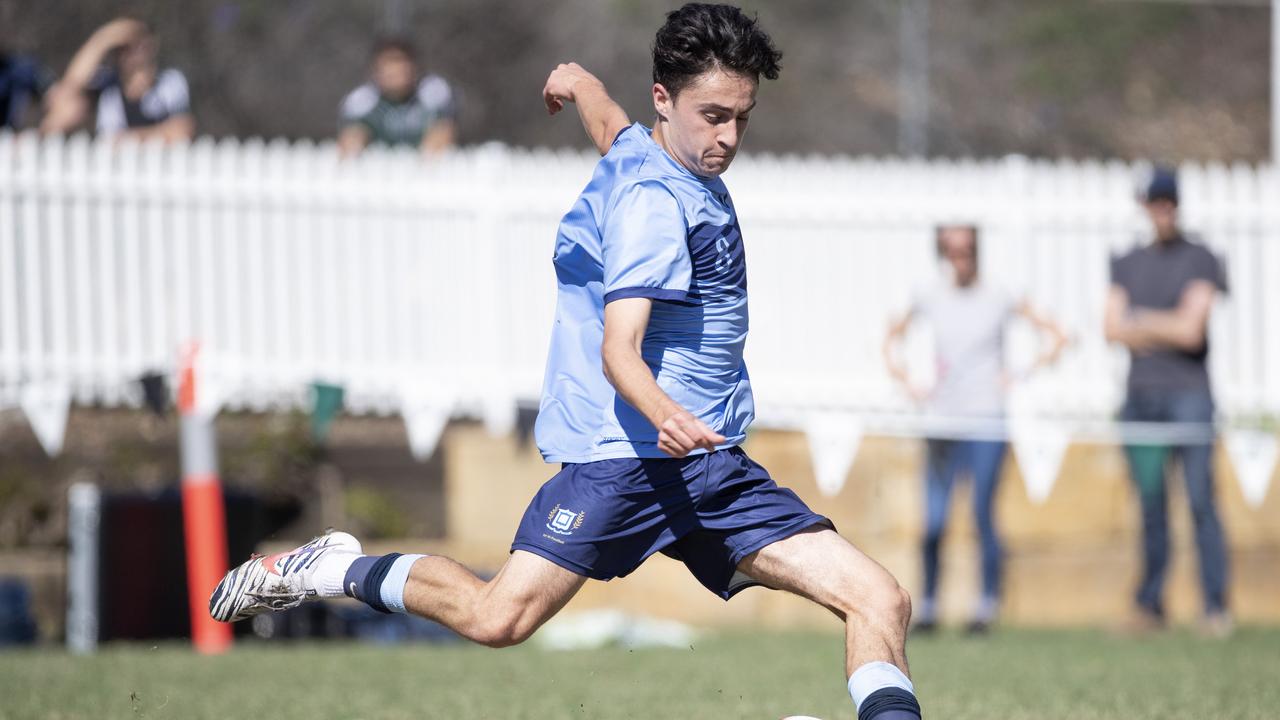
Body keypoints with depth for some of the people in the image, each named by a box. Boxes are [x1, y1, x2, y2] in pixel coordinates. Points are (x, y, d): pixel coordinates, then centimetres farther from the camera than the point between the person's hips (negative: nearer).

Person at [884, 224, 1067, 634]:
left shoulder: (999, 300, 0)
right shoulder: (930, 301, 6)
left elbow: (1055, 336, 5)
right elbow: (892, 338, 23)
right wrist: (908, 384, 10)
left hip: (986, 419, -2)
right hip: (941, 421, 2)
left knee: (983, 514, -7)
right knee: (934, 520, -4)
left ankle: (988, 602, 1)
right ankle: (927, 602, 6)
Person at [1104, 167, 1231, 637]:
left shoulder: (1200, 262, 2)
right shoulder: (1128, 265, 15)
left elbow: (1192, 330, -8)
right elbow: (1113, 329, 5)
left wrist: (1141, 321, 1)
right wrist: (1166, 329, -6)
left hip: (1189, 394, -4)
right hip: (1140, 395, 4)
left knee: (1201, 500, -9)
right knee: (1149, 505, 5)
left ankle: (1215, 606, -8)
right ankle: (1149, 604, 9)